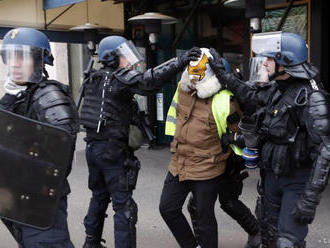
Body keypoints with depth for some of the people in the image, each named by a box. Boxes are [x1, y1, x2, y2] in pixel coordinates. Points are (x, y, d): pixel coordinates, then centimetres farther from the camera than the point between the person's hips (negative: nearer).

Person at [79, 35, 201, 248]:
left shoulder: (96, 79, 13)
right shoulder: (121, 78, -14)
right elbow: (149, 81, -30)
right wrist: (180, 61, -32)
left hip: (93, 147, 9)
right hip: (113, 151, -9)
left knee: (99, 196, 23)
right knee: (124, 206, -2)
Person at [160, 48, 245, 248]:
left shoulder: (223, 102, -22)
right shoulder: (184, 88, 0)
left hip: (207, 170, -7)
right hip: (179, 164, 8)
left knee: (204, 217, 8)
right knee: (168, 208, 15)